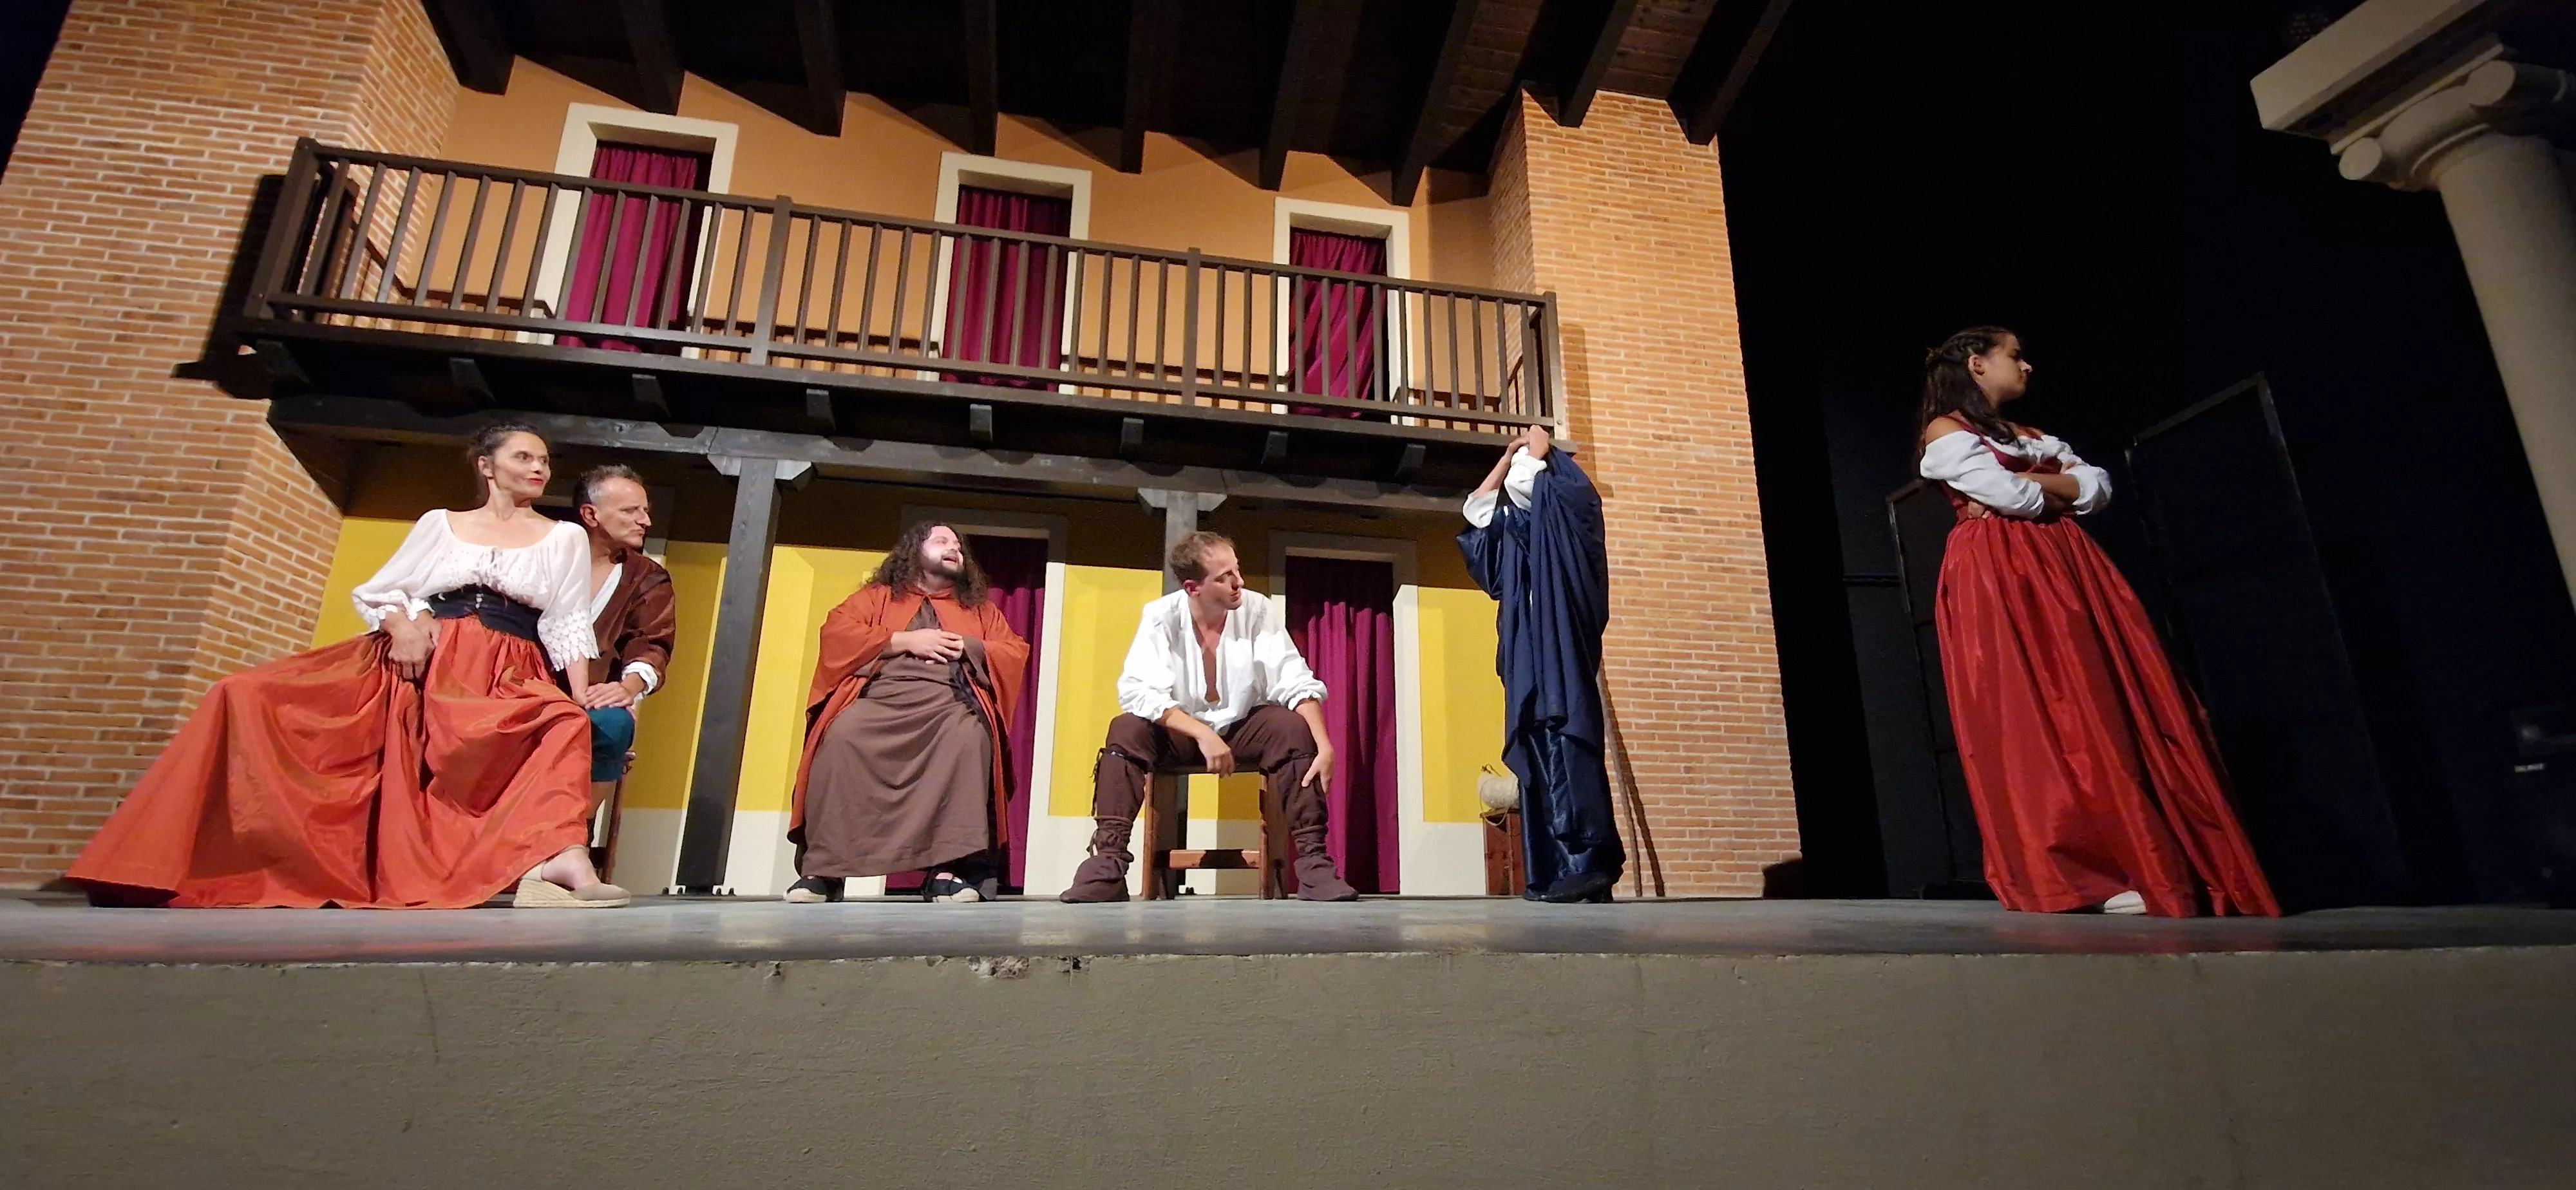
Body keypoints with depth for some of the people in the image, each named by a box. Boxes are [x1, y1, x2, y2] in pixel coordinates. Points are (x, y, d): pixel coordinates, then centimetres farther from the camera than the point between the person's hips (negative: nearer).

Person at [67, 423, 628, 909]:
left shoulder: (565, 538, 11)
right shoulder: (439, 523, 18)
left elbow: (567, 627, 3)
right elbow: (377, 591, 18)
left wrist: (584, 699, -11)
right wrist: (401, 624, -6)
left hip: (506, 681, -3)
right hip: (418, 664, 3)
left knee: (566, 726, -37)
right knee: (252, 695, -12)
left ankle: (560, 859, -54)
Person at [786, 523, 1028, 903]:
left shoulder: (981, 610, 30)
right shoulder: (877, 596, 26)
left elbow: (1015, 654, 18)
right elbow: (836, 632, 8)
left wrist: (965, 647, 1)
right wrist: (905, 640, -2)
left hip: (949, 702, 1)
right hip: (878, 694, 0)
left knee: (970, 738, -36)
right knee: (842, 736, -35)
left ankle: (946, 868, -38)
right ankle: (820, 867, -27)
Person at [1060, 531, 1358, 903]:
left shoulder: (1260, 613, -15)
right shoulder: (1161, 617, -17)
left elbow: (1298, 684, -20)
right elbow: (1136, 691, -26)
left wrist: (1325, 747, -35)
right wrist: (1203, 735, -36)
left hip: (1242, 728, 1)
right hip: (1177, 732, 0)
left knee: (1293, 728, -28)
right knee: (1126, 730, -28)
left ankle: (1312, 859, -25)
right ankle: (1108, 861, -28)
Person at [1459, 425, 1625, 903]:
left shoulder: (1563, 514, 3)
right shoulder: (1517, 533, 23)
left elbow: (1525, 480, -12)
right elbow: (1476, 508, 29)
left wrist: (1537, 449, 9)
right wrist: (1508, 453, 27)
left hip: (1560, 652, -8)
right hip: (1529, 661, 8)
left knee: (1566, 749, -16)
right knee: (1539, 761, 2)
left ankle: (1589, 864, -18)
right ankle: (1554, 871, 3)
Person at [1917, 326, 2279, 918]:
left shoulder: (2030, 436, 26)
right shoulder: (1946, 432, 3)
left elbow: (2098, 487, 11)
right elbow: (2010, 498, -11)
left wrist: (2026, 483, -3)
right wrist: (2058, 487, 7)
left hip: (2068, 572, 7)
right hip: (1998, 580, -7)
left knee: (2118, 709, -2)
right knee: (2040, 718, -13)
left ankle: (2171, 868, 0)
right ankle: (2095, 870, -11)